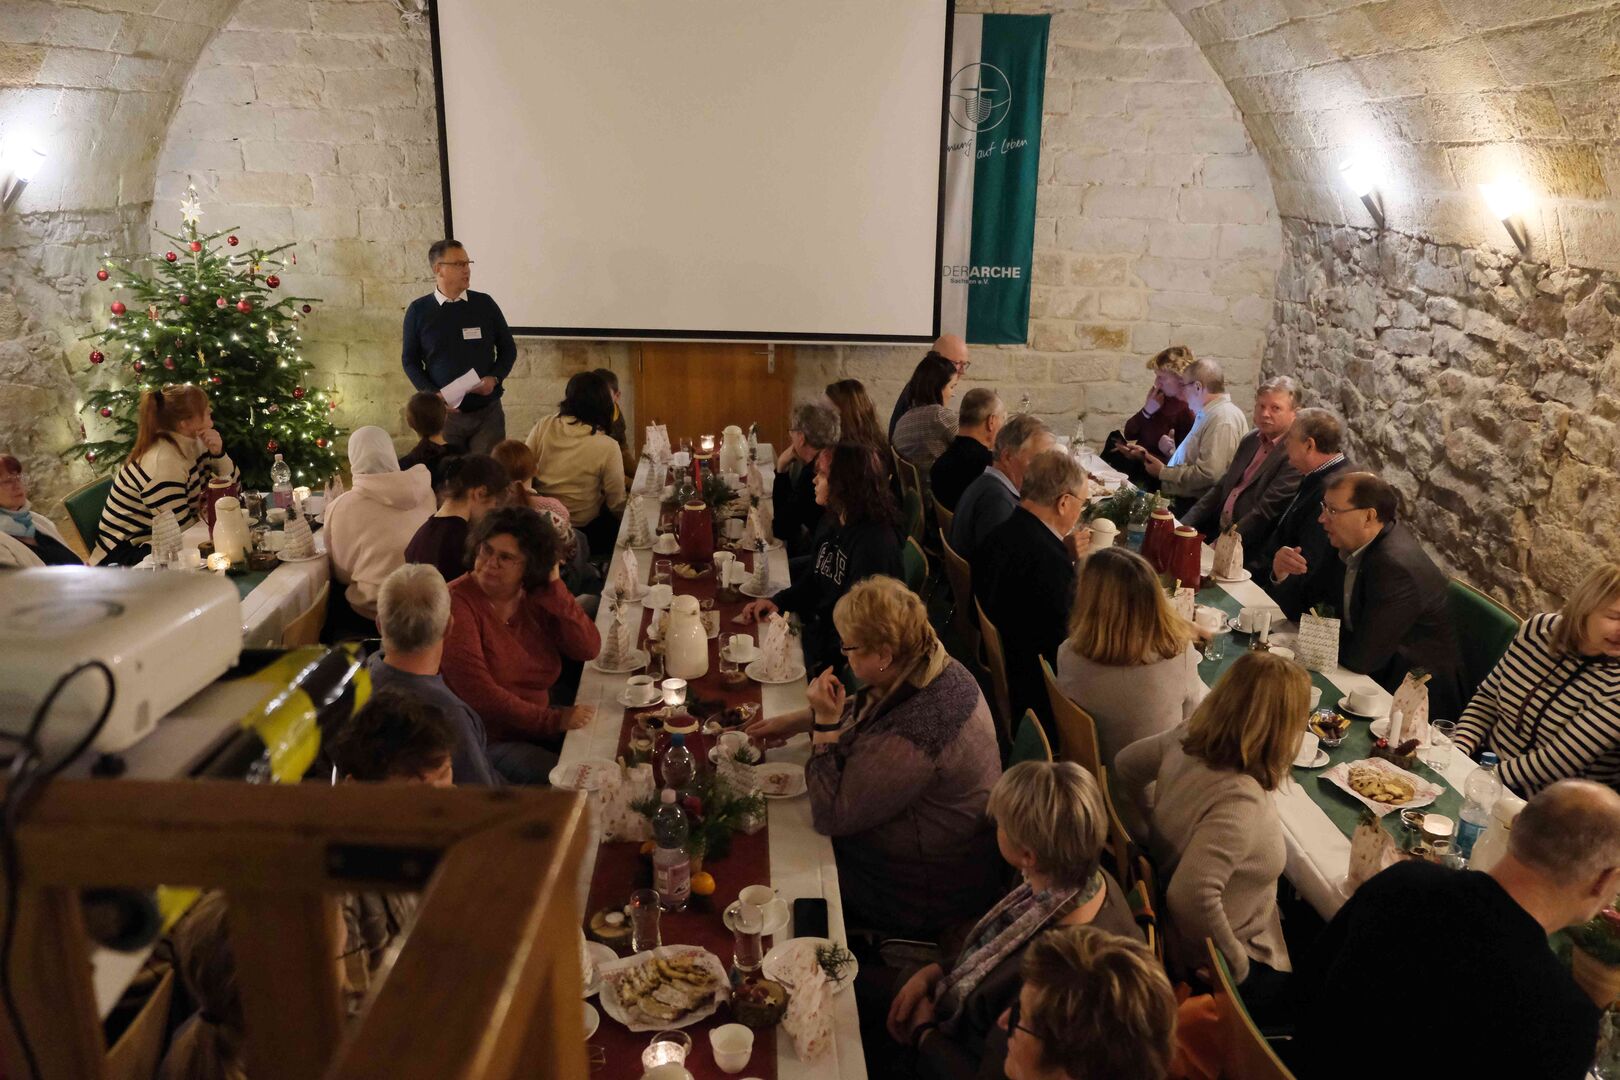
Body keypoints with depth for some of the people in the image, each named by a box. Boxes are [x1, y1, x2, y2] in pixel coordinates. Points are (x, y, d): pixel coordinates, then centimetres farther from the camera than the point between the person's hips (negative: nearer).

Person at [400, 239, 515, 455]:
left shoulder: (484, 303, 3)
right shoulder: (418, 310, 1)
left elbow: (508, 349, 10)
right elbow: (410, 360, 6)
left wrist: (495, 378, -8)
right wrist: (433, 394, -9)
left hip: (487, 412, 0)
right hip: (444, 413, 0)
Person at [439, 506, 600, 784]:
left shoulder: (535, 599, 3)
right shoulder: (458, 603, -17)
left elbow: (589, 649, -7)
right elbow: (479, 694, -22)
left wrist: (555, 588, -14)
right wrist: (554, 720, -22)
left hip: (536, 724, 7)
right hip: (484, 740, -7)